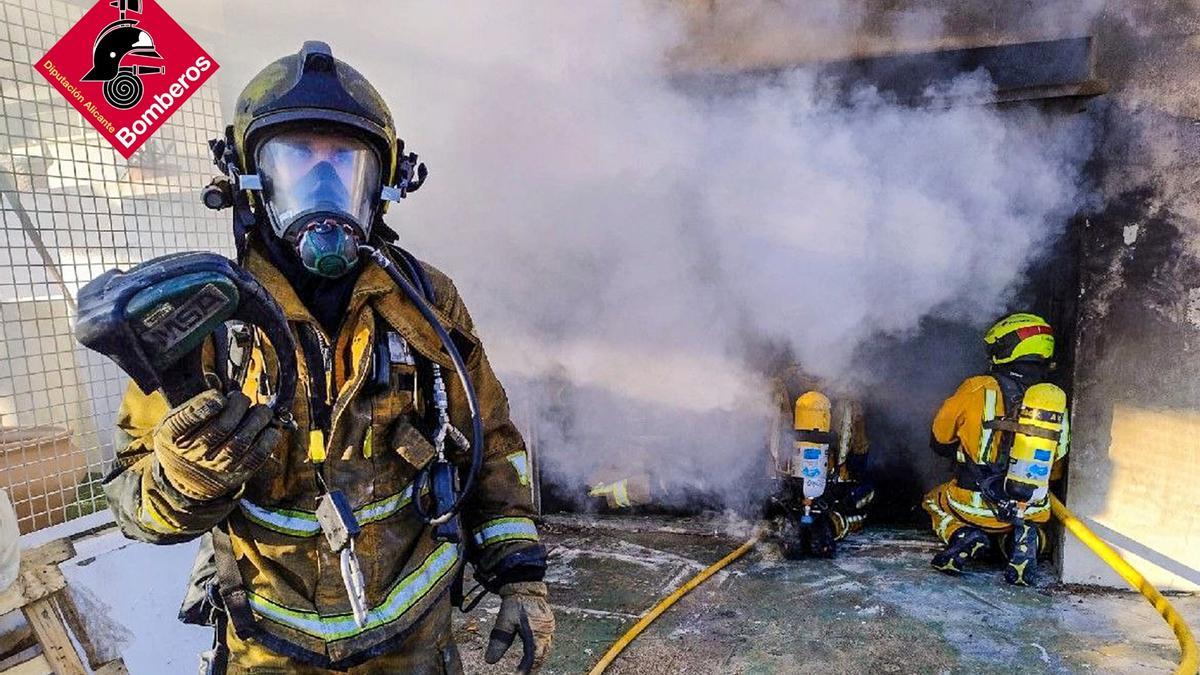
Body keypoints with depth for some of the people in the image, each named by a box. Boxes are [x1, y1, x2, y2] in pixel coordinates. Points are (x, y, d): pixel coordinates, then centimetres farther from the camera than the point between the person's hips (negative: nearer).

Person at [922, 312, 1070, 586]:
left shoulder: (978, 389, -11)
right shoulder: (1057, 402, -1)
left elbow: (939, 441, 5)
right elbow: (1055, 471, 11)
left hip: (975, 505, -3)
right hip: (1029, 514, 3)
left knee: (934, 500, 29)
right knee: (1030, 526, 38)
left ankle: (961, 535, -2)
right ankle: (1022, 542, 3)